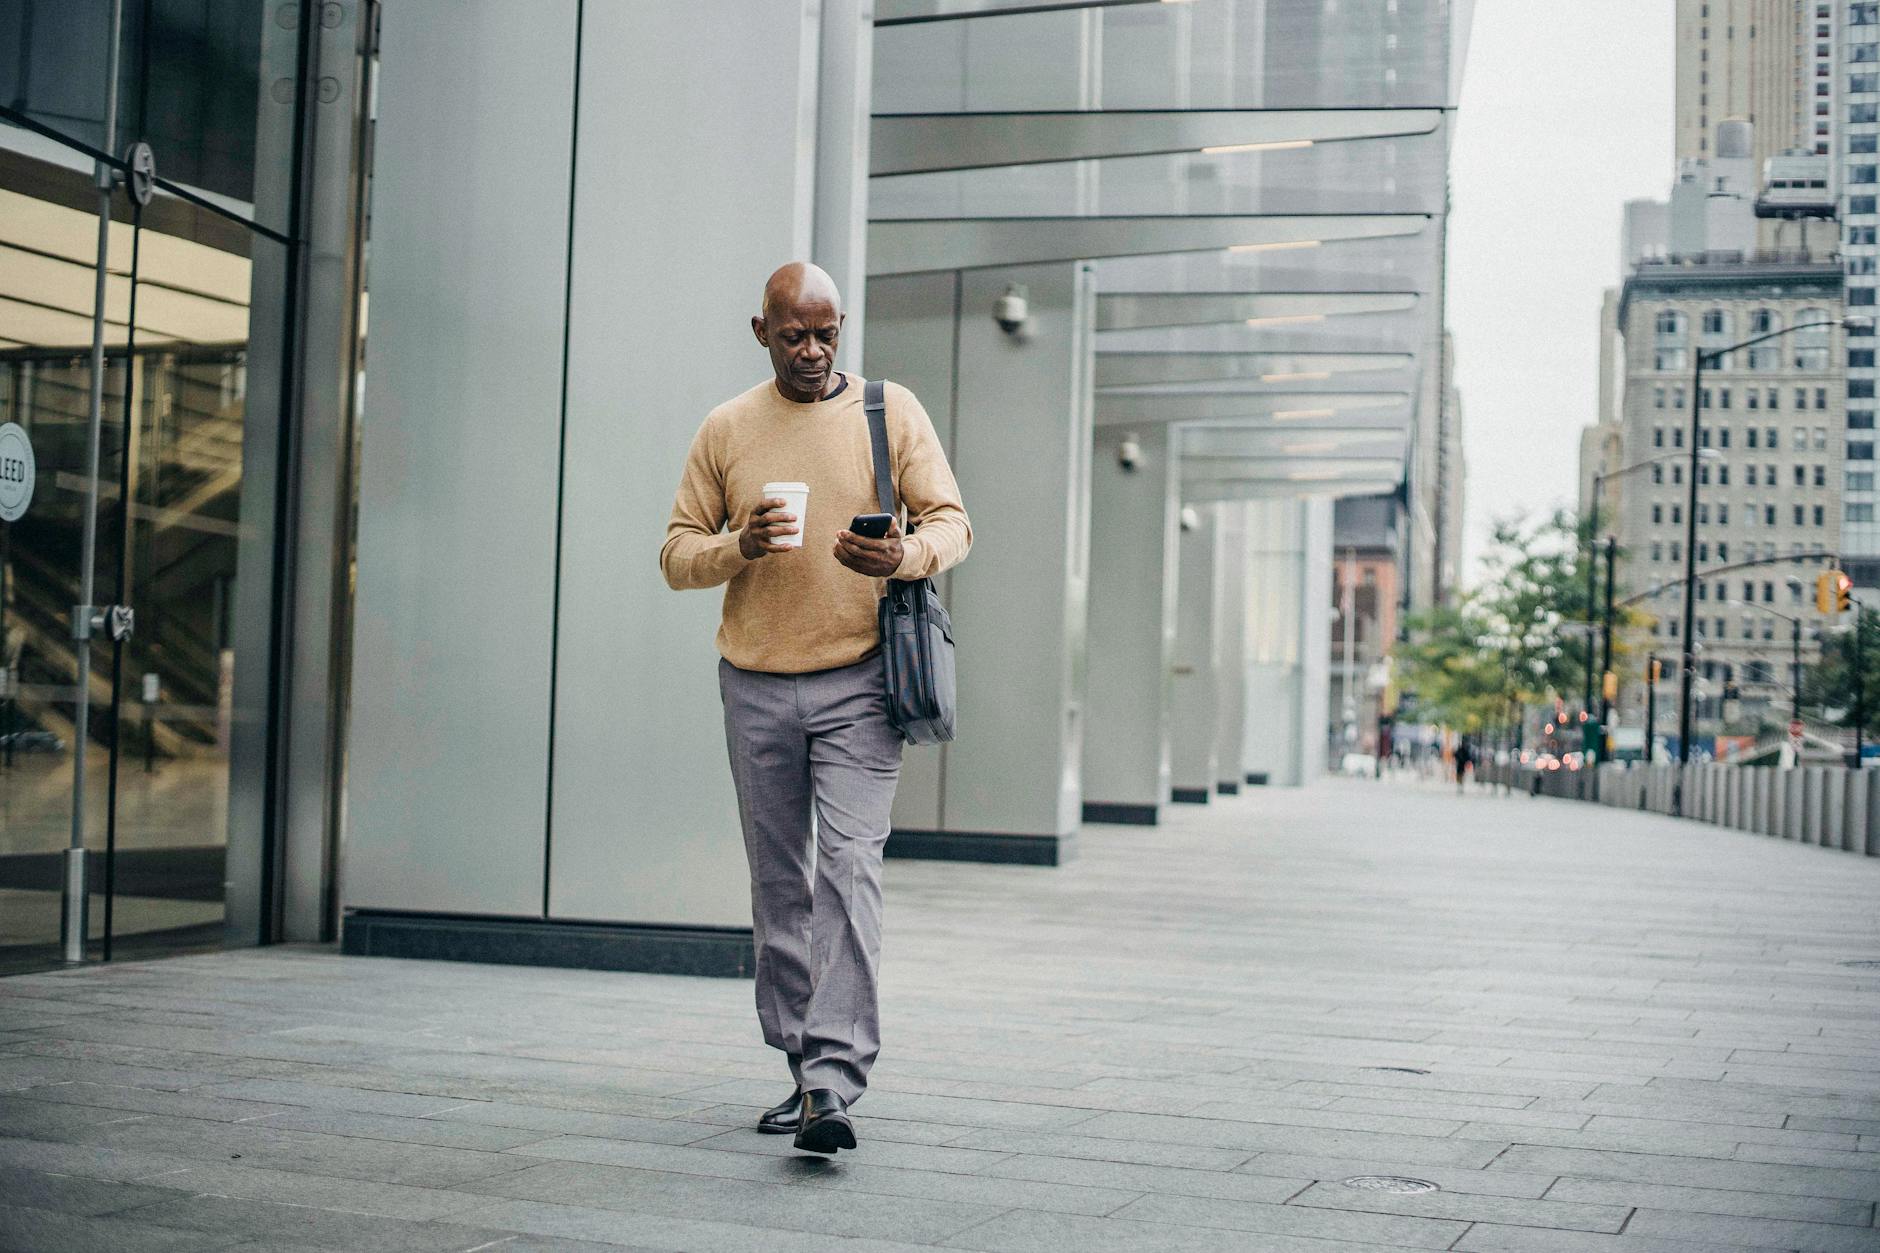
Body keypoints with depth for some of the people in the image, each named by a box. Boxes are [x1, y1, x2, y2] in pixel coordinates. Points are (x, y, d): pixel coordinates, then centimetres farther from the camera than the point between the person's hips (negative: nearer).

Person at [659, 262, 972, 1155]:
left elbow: (953, 521, 2)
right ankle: (801, 1067, 18)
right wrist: (740, 546, -14)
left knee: (848, 869, -14)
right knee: (778, 883, 8)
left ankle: (834, 1082, -18)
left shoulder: (892, 411, 4)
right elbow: (676, 553, 8)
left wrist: (905, 555, -21)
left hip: (858, 684, -3)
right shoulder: (725, 430, 8)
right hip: (755, 687, 3)